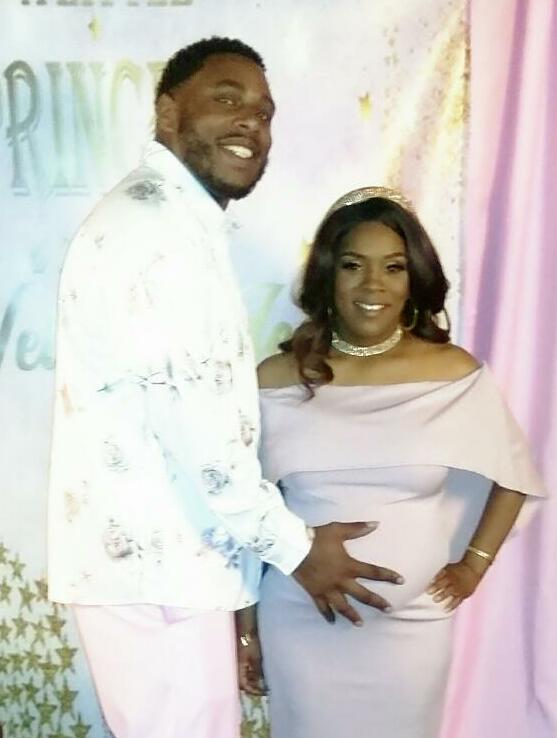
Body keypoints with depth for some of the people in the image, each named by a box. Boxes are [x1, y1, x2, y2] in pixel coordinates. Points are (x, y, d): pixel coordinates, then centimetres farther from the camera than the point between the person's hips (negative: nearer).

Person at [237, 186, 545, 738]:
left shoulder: (456, 375, -5)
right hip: (301, 621, 0)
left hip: (413, 624, 1)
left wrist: (473, 565, 4)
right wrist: (245, 629, 4)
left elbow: (513, 476, 10)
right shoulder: (279, 380, -5)